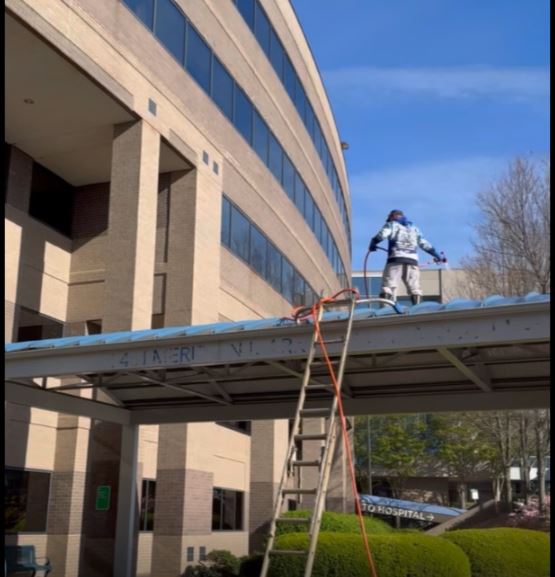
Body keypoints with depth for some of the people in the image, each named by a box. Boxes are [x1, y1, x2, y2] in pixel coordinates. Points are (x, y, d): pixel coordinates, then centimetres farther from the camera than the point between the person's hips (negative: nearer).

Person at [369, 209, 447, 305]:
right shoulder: (414, 228, 29)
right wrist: (438, 256, 35)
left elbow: (381, 235, -5)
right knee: (414, 288, 5)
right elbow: (425, 244, 27)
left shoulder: (392, 225, 15)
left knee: (388, 285, -9)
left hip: (396, 259, -4)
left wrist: (373, 244, 10)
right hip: (412, 260, 4)